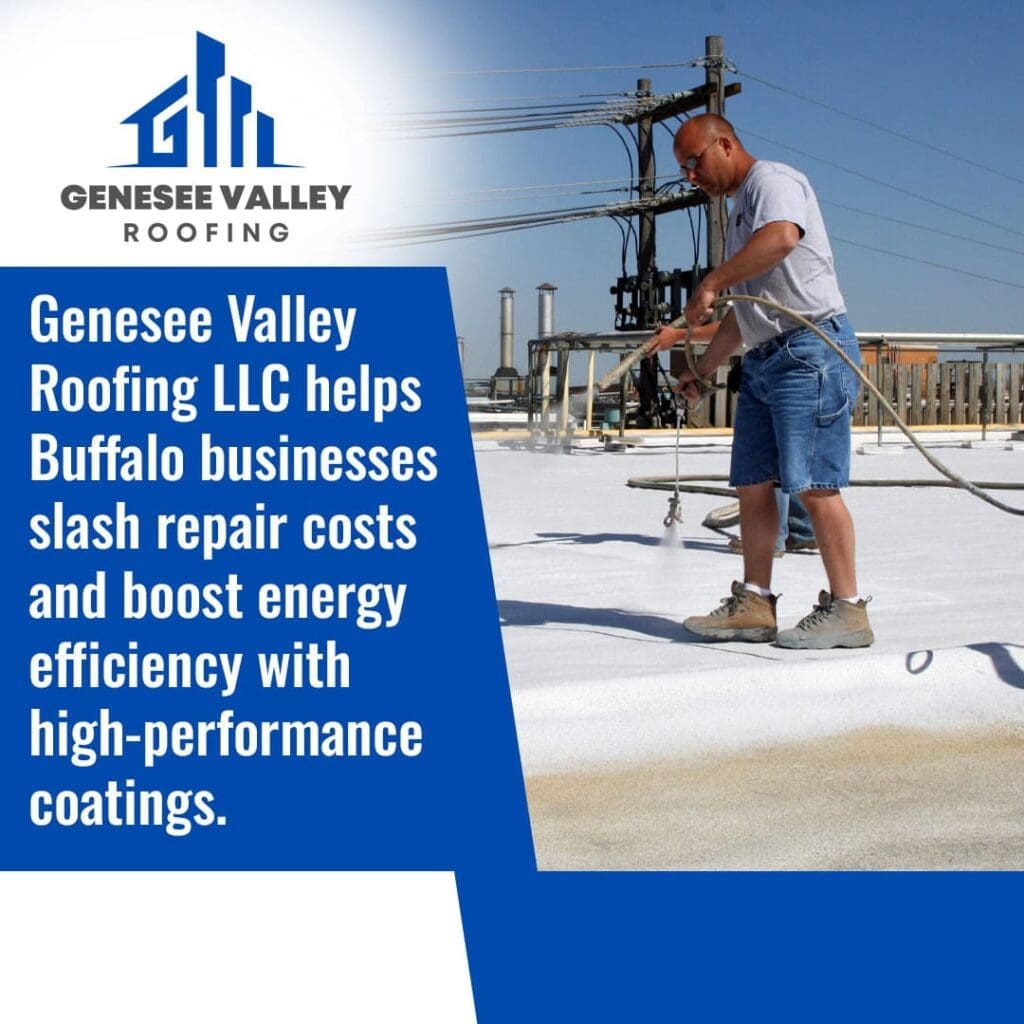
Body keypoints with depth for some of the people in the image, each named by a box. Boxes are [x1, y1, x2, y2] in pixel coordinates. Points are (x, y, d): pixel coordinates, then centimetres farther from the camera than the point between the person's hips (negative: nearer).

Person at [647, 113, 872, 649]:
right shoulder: (740, 211, 26)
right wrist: (701, 367, 27)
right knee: (752, 484, 7)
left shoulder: (773, 180, -4)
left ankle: (846, 610, -6)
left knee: (813, 485, -11)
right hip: (764, 361, 10)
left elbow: (782, 237, -28)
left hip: (810, 348, -10)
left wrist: (709, 283, -23)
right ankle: (753, 604, 13)